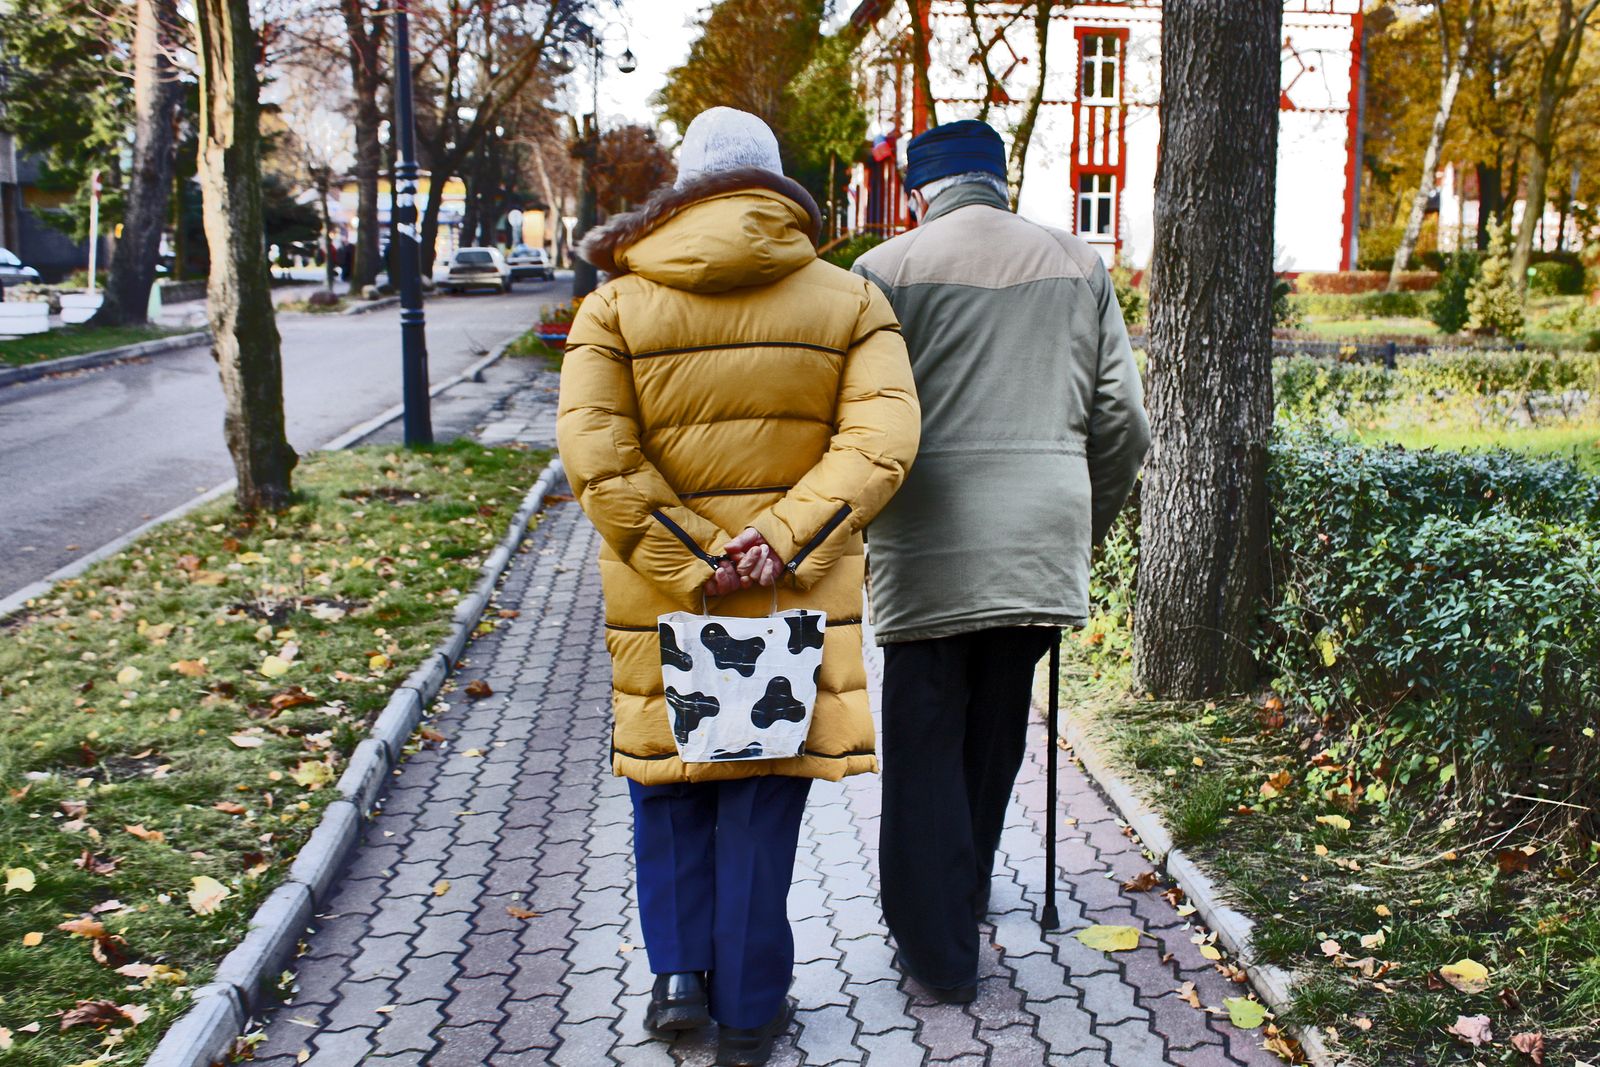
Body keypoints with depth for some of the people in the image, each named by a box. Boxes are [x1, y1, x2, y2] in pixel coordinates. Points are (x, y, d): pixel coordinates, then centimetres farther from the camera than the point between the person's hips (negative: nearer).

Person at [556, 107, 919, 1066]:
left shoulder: (616, 305, 0)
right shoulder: (849, 302, 1)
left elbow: (595, 453, -13)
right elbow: (881, 437, -12)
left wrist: (688, 562, -14)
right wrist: (786, 536, -17)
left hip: (661, 594, 0)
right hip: (796, 597, 0)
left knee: (668, 780, 21)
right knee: (761, 799, 11)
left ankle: (681, 970, 18)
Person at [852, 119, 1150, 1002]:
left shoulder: (888, 269, -2)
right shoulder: (1080, 266, 9)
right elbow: (1123, 420, 9)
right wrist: (1088, 526, 21)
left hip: (930, 552, -3)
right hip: (1042, 548, 4)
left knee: (926, 746, 8)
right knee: (995, 736, 19)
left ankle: (938, 950, 14)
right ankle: (964, 897, 38)